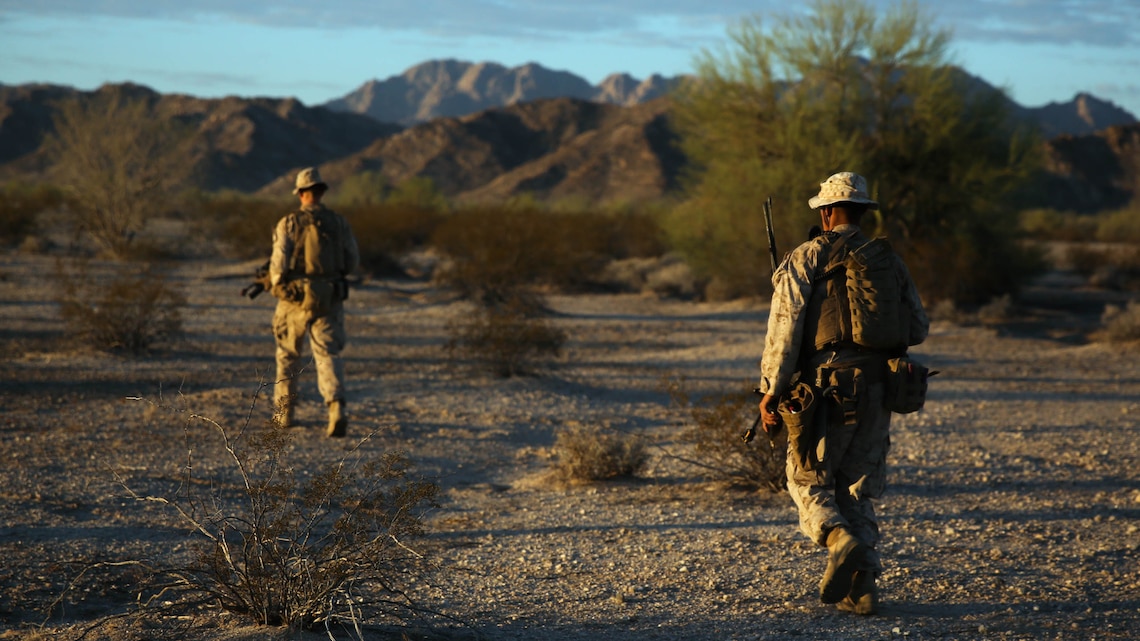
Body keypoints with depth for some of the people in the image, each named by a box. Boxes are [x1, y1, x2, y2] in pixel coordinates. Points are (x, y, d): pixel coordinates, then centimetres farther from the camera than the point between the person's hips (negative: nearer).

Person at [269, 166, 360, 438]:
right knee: (328, 354, -2)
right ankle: (336, 406, -25)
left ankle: (285, 412, 23)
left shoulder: (289, 223, -7)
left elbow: (279, 262, -10)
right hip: (330, 299, 1)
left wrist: (276, 286, 10)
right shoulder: (339, 222, 2)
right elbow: (353, 262, 6)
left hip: (296, 299, -1)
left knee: (288, 355, 16)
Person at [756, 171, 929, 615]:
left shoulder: (805, 259, -4)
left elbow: (784, 329, -10)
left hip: (825, 390, -4)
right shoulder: (889, 261, 10)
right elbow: (918, 329, 13)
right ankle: (861, 587, 5)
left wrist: (770, 392, -5)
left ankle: (843, 542, -20)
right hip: (877, 392, 4)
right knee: (857, 491, 13)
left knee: (808, 483, 8)